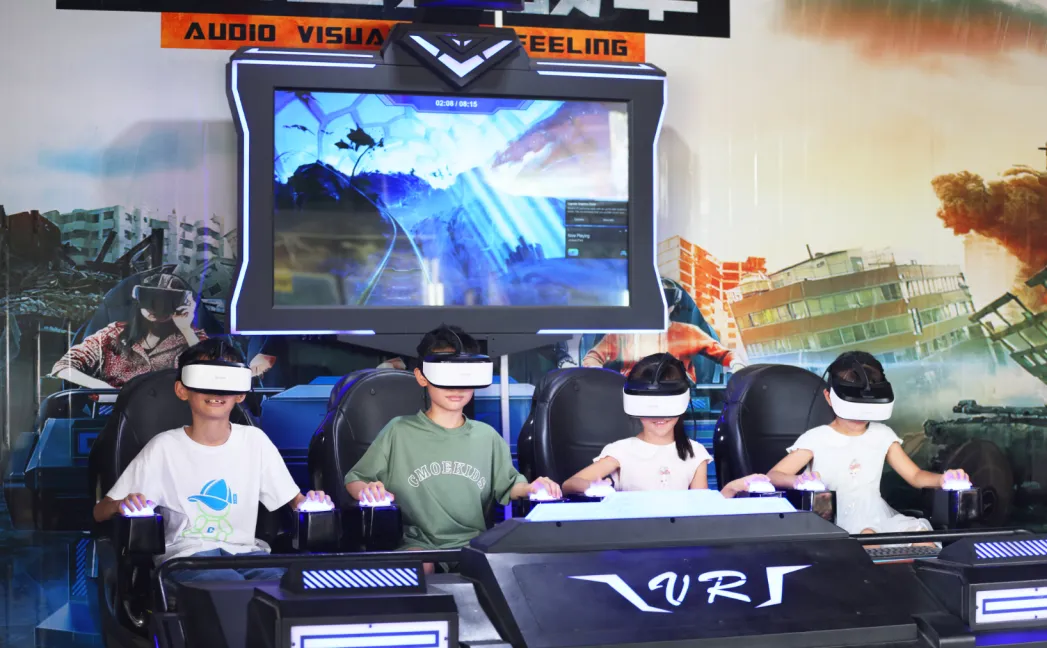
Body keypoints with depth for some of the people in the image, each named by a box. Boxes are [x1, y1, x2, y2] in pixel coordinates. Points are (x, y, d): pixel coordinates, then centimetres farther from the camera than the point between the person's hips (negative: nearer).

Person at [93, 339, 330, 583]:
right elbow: (100, 512, 2)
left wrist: (310, 502, -11)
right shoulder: (164, 447, 0)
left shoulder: (254, 440, 7)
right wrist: (122, 505, -22)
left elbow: (294, 499, 13)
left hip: (244, 551, 2)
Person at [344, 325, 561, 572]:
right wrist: (366, 491, -14)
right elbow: (354, 479, 9)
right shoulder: (400, 431, 2)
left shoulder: (487, 436, 12)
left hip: (475, 546, 4)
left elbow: (507, 485, 25)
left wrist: (529, 488, 3)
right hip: (417, 546, -4)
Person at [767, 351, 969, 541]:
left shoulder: (882, 435, 13)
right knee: (866, 534, -37)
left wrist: (941, 479, -10)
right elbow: (773, 476, -8)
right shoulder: (815, 439, -1)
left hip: (878, 517, 4)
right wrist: (797, 480, -32)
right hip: (835, 524, -4)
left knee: (919, 531, -26)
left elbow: (915, 476, 13)